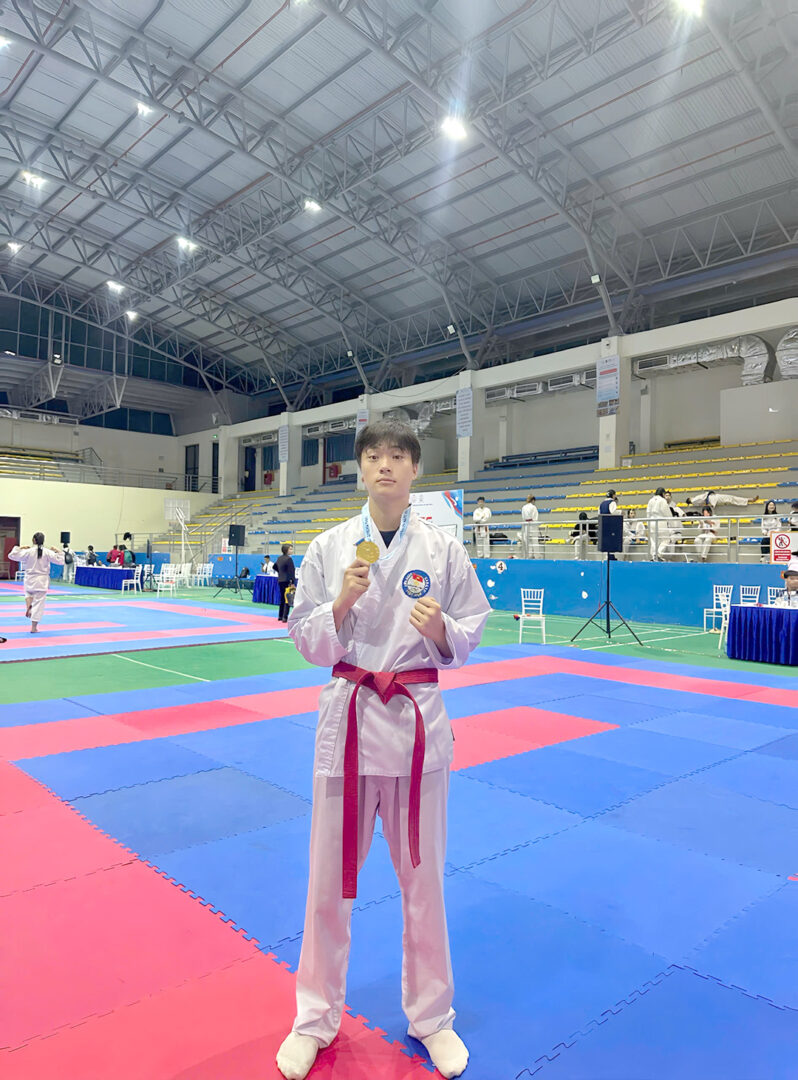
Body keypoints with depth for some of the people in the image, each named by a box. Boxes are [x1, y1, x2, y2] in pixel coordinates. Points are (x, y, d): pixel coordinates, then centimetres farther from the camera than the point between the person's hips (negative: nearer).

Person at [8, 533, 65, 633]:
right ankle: (34, 627, 5)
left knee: (28, 593, 36)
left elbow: (12, 555, 0)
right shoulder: (47, 552, -8)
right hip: (42, 581, -1)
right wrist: (58, 552, 6)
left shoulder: (28, 551, -7)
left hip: (30, 579, 1)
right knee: (38, 604, 3)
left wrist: (19, 548, 13)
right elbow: (60, 561, -6)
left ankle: (28, 605, 4)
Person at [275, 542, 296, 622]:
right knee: (287, 599, -5)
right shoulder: (289, 559, -15)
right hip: (287, 581, -9)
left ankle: (280, 616, 23)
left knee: (282, 598, 17)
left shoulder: (279, 558, 11)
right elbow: (291, 572, -18)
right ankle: (284, 617, -7)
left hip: (280, 580, 9)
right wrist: (293, 582, -18)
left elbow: (275, 567, 25)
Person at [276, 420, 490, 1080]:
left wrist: (441, 628, -18)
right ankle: (317, 1019, 38)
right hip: (348, 715, 1)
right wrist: (342, 603, -17)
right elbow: (307, 641, 1)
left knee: (423, 875, 14)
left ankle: (431, 1016, 39)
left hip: (418, 719, 0)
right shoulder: (329, 548, -1)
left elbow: (468, 639, 3)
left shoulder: (443, 550, -2)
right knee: (331, 877, 12)